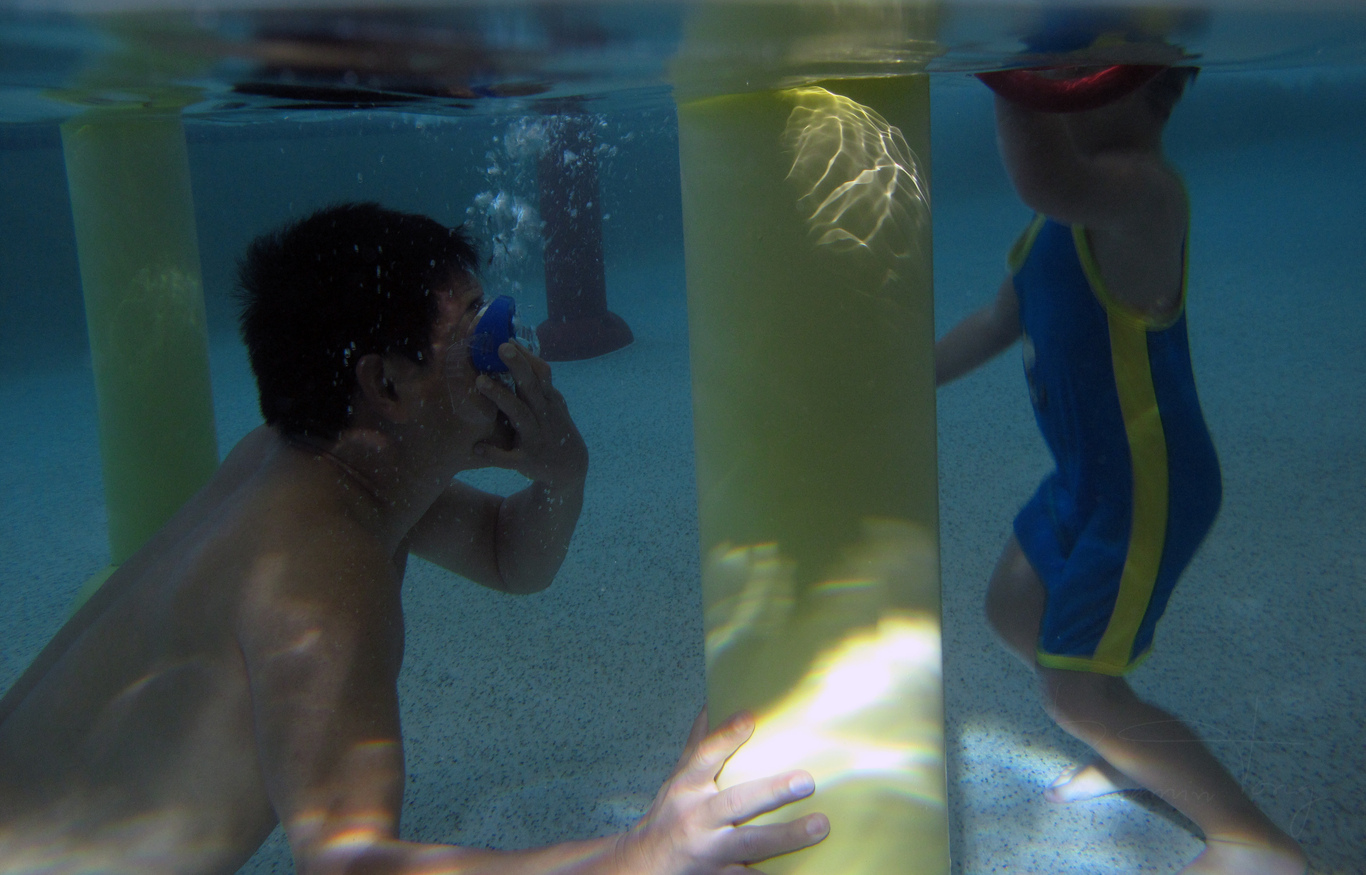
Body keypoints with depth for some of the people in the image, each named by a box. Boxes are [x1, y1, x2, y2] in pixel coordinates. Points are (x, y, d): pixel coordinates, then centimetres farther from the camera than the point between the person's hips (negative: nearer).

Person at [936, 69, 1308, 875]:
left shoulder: (1142, 191, -25)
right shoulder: (1092, 194, 8)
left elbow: (1048, 183, -52)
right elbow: (1004, 318, 18)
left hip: (1148, 491, -10)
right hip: (1092, 475, 10)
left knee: (1078, 694, -2)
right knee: (1015, 614, 25)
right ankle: (1133, 756, 46)